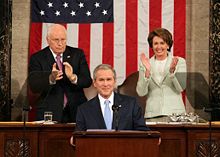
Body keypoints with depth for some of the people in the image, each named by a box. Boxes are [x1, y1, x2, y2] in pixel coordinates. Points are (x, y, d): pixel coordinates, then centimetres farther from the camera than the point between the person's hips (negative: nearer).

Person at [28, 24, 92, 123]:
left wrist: (73, 77, -24)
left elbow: (88, 81, -3)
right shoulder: (37, 58, -1)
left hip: (76, 112, 2)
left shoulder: (77, 54, 5)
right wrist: (50, 79, -31)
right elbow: (34, 87, -12)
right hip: (50, 113, -2)